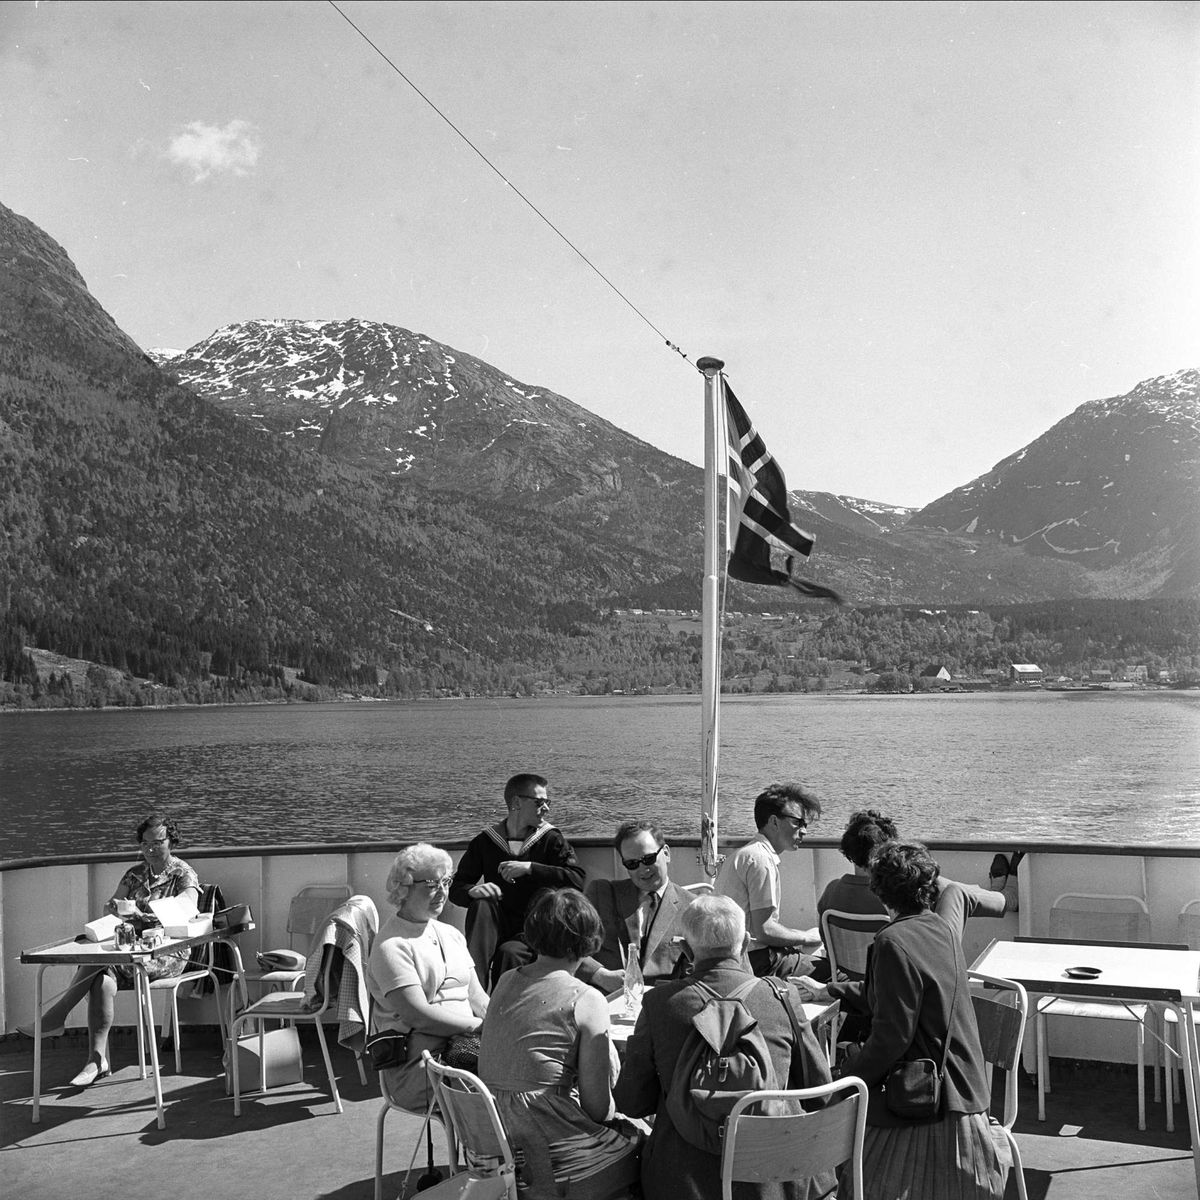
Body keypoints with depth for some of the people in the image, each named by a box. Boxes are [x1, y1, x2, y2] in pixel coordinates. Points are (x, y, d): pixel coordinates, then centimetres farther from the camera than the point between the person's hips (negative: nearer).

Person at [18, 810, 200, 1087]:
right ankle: (98, 1061, -30)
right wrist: (117, 907, -17)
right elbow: (110, 906, 10)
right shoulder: (135, 873, 19)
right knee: (102, 981, -29)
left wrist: (138, 905, -28)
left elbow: (187, 905, -21)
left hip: (168, 953, -5)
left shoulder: (183, 874, 1)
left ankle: (56, 1016, -18)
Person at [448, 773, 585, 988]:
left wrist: (530, 868, -20)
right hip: (496, 926, 3)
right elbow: (456, 888, 5)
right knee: (481, 904, -28)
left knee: (509, 953, -33)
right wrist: (473, 891, -19)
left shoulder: (550, 840, 2)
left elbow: (577, 880, -13)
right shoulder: (484, 841, 7)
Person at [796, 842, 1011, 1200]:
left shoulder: (894, 942, -21)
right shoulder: (942, 929, 7)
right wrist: (829, 991, 29)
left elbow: (891, 1035, -22)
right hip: (964, 1087, 9)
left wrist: (848, 1073, -9)